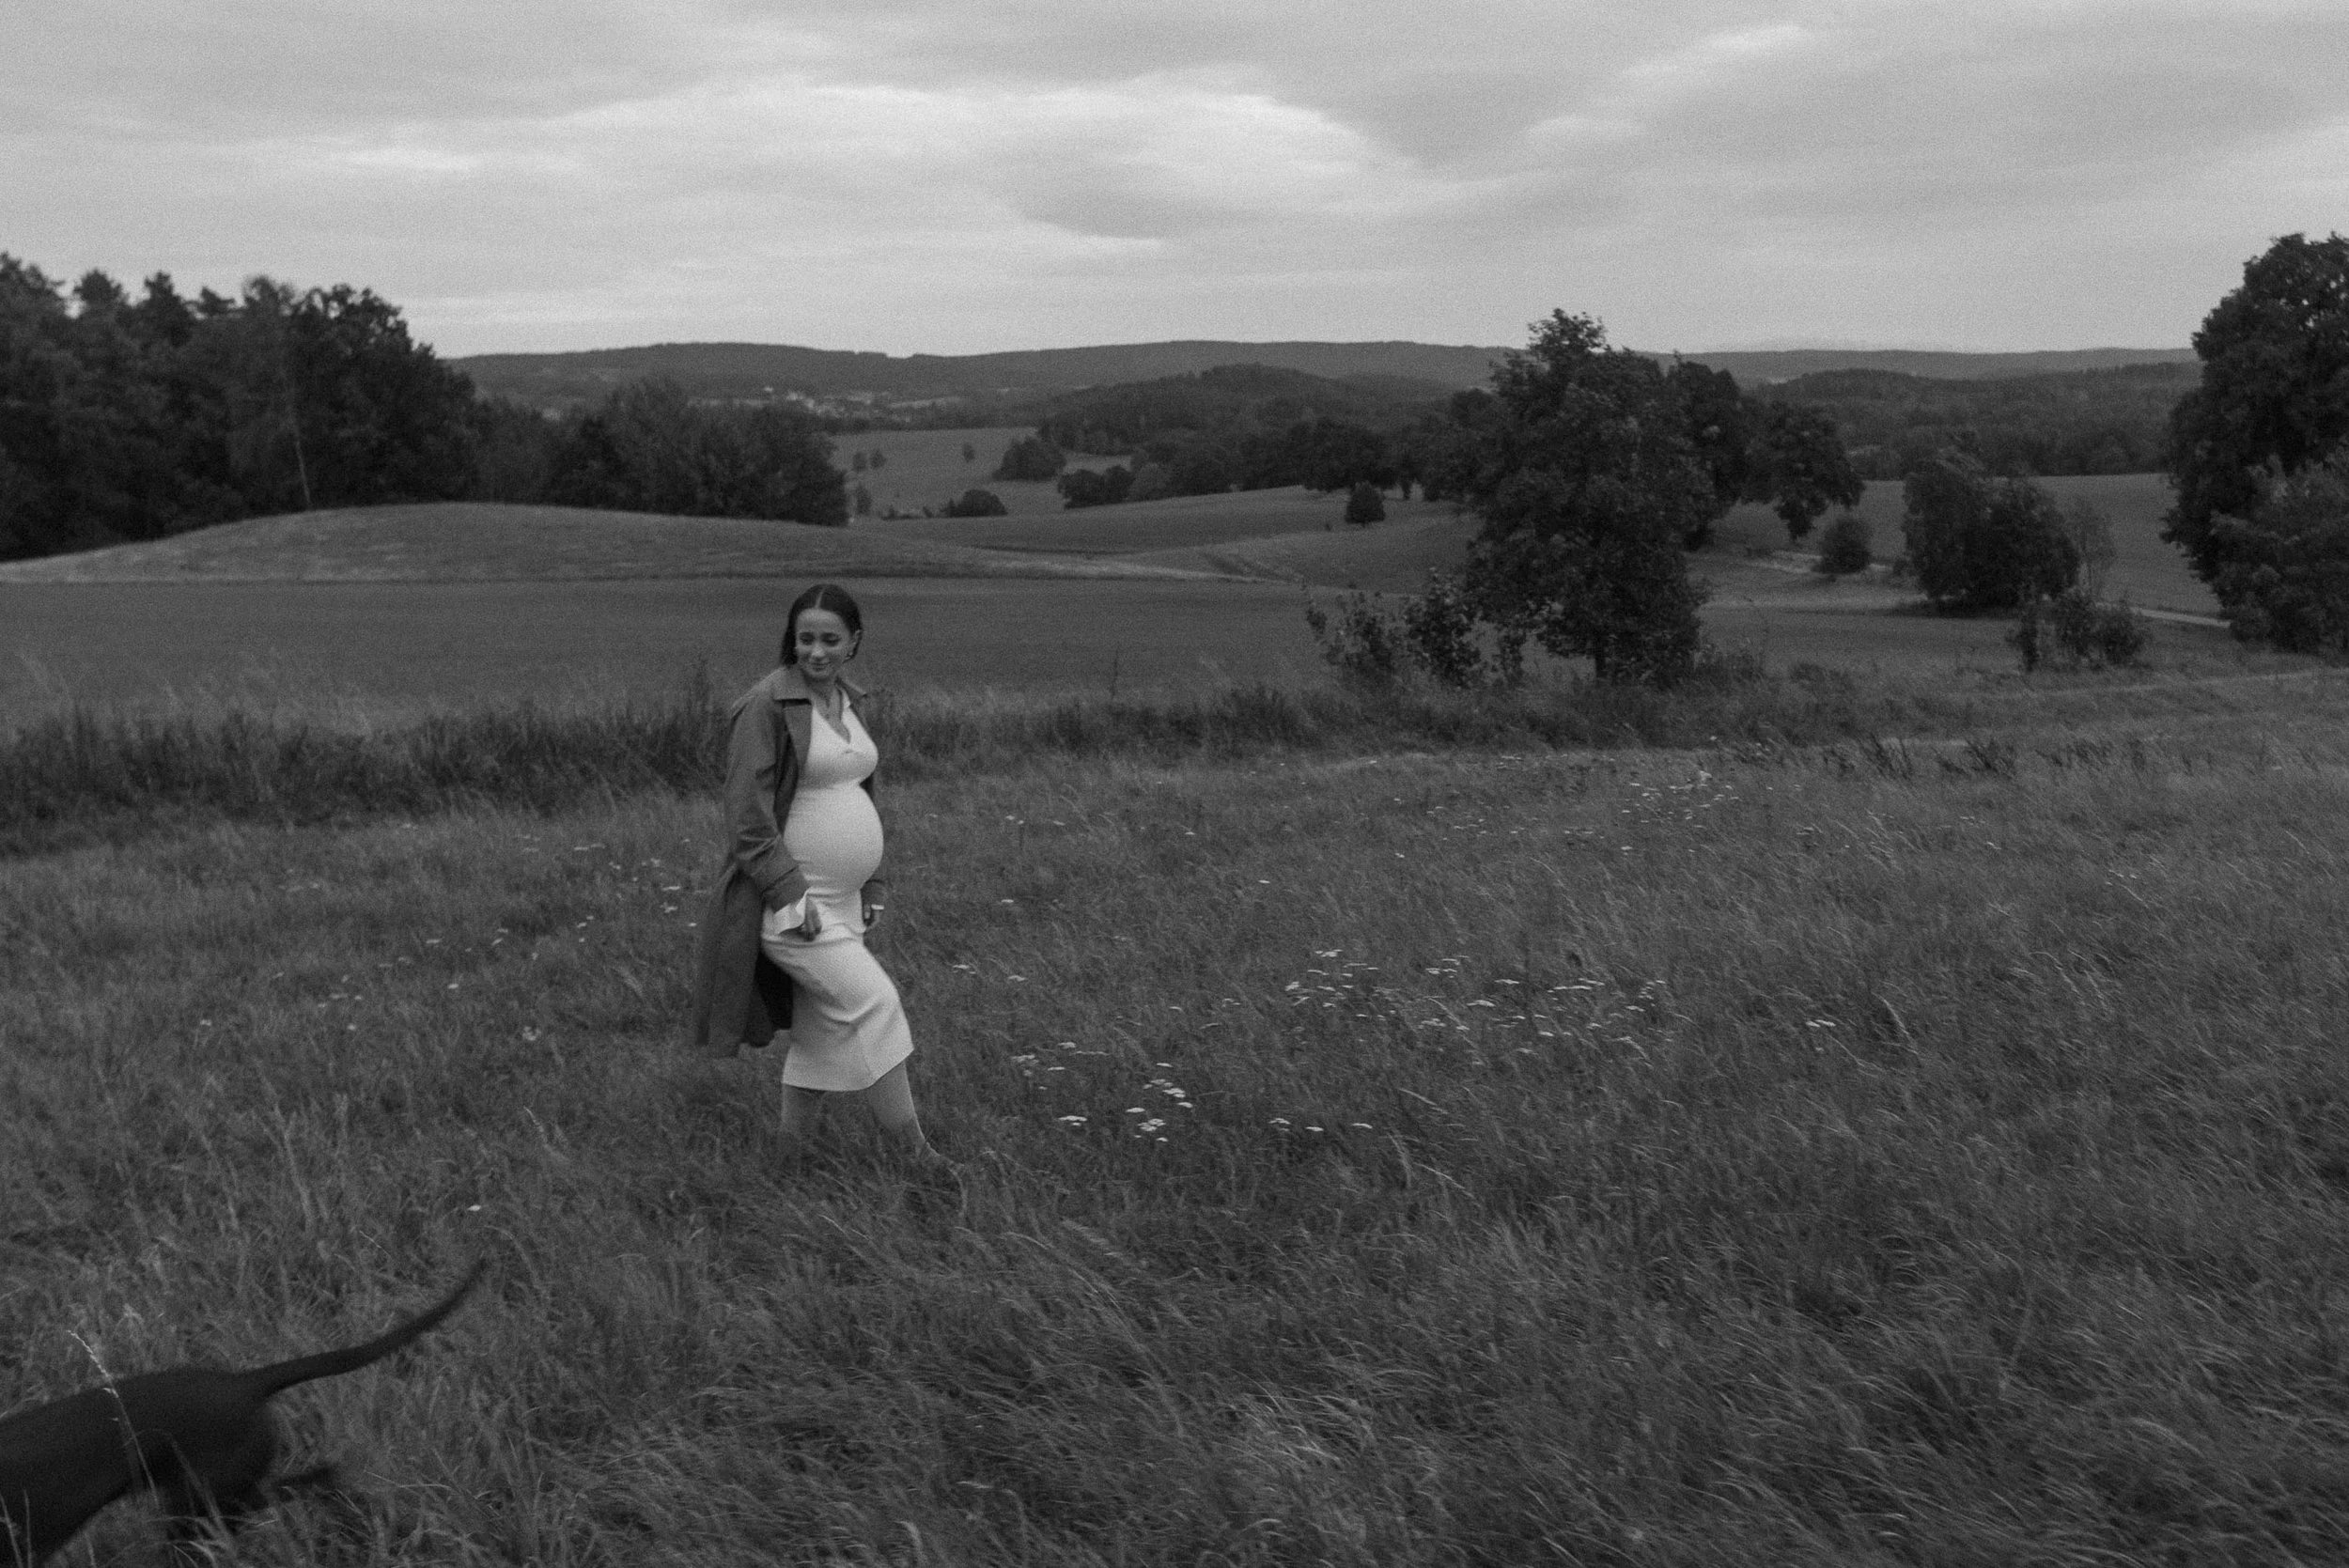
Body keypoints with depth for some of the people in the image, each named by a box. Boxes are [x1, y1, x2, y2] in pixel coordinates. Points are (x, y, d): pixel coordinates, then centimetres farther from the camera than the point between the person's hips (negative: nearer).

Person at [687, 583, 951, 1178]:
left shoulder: (853, 702, 10)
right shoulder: (767, 704, -14)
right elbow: (747, 816, -17)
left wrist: (871, 887, 17)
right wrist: (792, 897, -21)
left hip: (839, 900, 8)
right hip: (786, 902, -8)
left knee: (826, 1032, 12)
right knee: (872, 1002, -14)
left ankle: (794, 1156, 26)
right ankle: (912, 1148, -4)